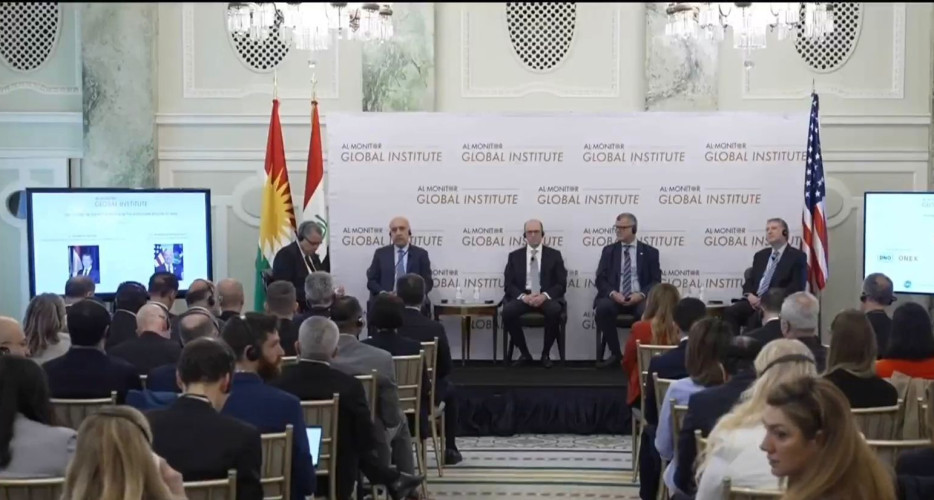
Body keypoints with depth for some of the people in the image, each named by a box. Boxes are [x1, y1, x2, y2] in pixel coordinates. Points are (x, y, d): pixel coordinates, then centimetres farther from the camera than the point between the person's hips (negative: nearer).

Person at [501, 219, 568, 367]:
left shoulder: (554, 255, 8)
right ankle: (524, 353, -13)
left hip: (547, 297, -1)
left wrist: (545, 295, -18)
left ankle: (545, 354, -16)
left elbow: (561, 284, 1)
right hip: (522, 297, 1)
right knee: (507, 311, -31)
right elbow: (509, 284, 4)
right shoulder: (514, 256, 10)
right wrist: (524, 296, -17)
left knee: (555, 310, -36)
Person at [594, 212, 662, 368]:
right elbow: (601, 279, 6)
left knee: (648, 311, -36)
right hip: (614, 297, 1)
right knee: (602, 307, -33)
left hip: (639, 299, -1)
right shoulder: (609, 250, 14)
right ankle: (616, 354, -18)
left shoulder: (650, 252, 10)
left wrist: (641, 294, -16)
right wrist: (612, 293, -15)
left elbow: (656, 281, 4)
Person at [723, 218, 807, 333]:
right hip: (754, 301, 5)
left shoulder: (797, 256, 4)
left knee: (756, 317, -36)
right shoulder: (760, 255, 24)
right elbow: (750, 280, 19)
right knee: (729, 312, -23)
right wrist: (749, 295, -6)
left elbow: (797, 287, -7)